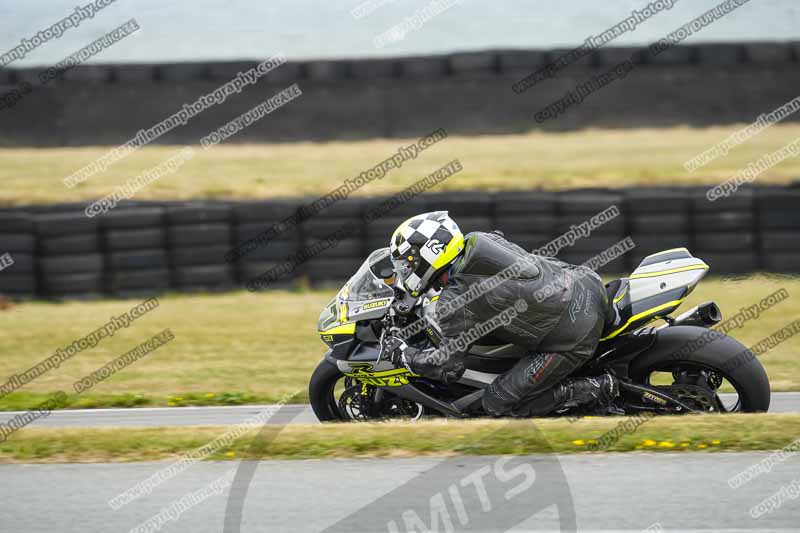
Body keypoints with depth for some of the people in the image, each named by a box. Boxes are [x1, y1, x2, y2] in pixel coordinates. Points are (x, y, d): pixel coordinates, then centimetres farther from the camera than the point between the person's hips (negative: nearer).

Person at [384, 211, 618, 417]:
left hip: (572, 339, -8)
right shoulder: (479, 239, 6)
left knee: (497, 403, 3)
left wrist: (403, 353, 6)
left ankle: (597, 389, -2)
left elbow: (449, 368, -10)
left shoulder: (452, 304, -14)